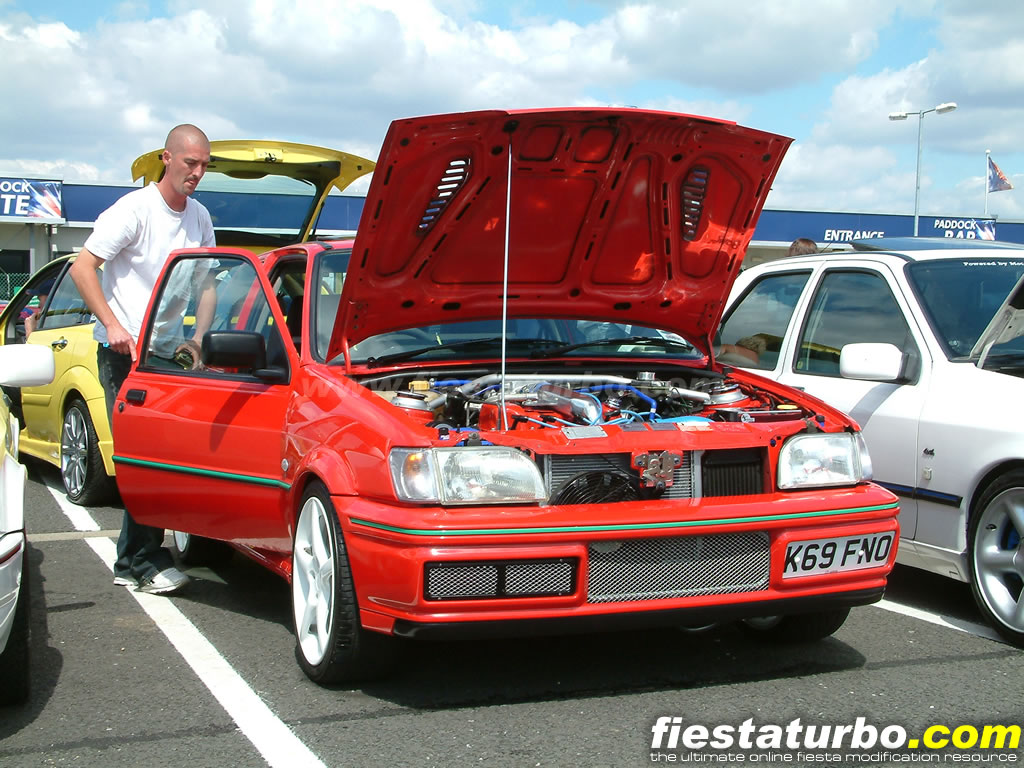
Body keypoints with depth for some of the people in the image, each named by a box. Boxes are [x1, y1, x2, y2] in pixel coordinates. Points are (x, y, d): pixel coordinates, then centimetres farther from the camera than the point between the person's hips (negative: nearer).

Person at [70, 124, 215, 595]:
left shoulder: (199, 218, 11)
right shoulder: (135, 209, -10)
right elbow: (82, 268, -12)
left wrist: (198, 339, 2)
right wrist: (113, 325, -21)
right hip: (123, 352, -6)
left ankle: (132, 562, 14)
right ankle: (145, 562, -3)